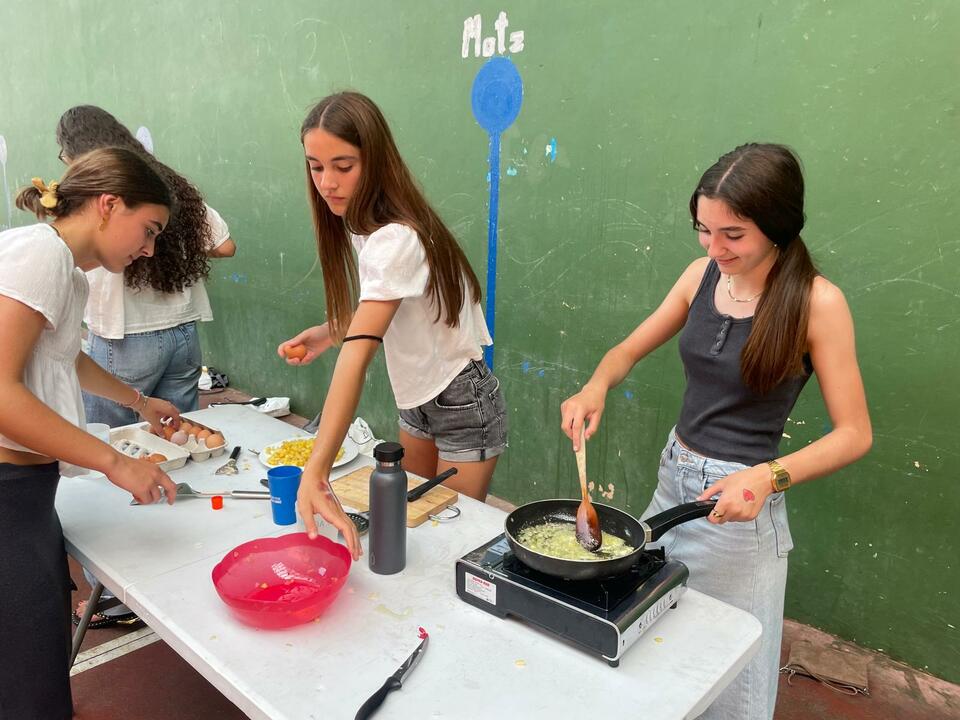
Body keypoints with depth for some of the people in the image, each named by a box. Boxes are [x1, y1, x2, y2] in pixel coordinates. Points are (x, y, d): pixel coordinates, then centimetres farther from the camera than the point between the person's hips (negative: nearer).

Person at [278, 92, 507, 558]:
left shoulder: (396, 240, -30)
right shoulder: (364, 226, -2)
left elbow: (358, 355, -41)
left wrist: (316, 474, -46)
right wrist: (329, 331, -7)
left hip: (462, 408, -8)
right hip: (417, 401, 8)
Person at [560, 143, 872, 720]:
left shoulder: (816, 302, -16)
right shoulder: (704, 274, -1)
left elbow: (855, 433, -12)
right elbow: (630, 350, 9)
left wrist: (768, 477, -26)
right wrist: (596, 387, -12)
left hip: (739, 501, -5)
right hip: (674, 475, 5)